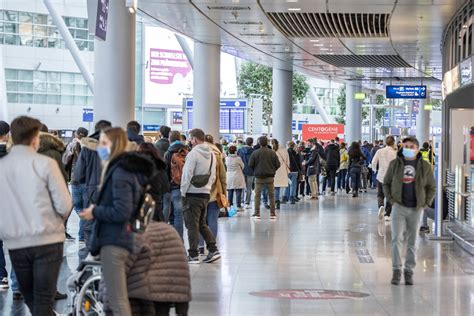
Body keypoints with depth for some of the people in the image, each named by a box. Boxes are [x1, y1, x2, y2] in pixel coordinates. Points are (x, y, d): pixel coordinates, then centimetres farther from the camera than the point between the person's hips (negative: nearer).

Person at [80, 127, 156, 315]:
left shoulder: (120, 172, -15)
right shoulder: (123, 169, 16)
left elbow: (121, 212, -22)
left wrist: (95, 212, -9)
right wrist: (97, 211, 11)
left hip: (113, 242, -11)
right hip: (118, 238, 11)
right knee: (120, 300, 15)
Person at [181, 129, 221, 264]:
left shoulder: (193, 153, -14)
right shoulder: (212, 154, 11)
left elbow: (187, 175, -15)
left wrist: (183, 192, -8)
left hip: (192, 194, -7)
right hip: (206, 194, 7)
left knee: (192, 225, -1)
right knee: (202, 224, 17)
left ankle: (193, 255, 1)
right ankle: (213, 249, 9)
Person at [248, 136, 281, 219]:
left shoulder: (255, 153, -7)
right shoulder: (272, 153, -4)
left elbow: (250, 165, -6)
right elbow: (278, 164, -3)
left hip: (259, 177, -1)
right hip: (270, 177, 1)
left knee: (257, 195, 6)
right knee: (271, 195, 8)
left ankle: (257, 213, 4)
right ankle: (272, 214, 8)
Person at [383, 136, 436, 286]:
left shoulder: (425, 167, 2)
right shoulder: (395, 164, 2)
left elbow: (432, 187, 10)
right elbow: (386, 183, 10)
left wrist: (426, 203, 0)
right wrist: (391, 199, -2)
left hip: (416, 209, 1)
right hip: (399, 207, -1)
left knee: (412, 242, 7)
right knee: (397, 239, -9)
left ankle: (409, 271, 16)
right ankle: (397, 270, -3)